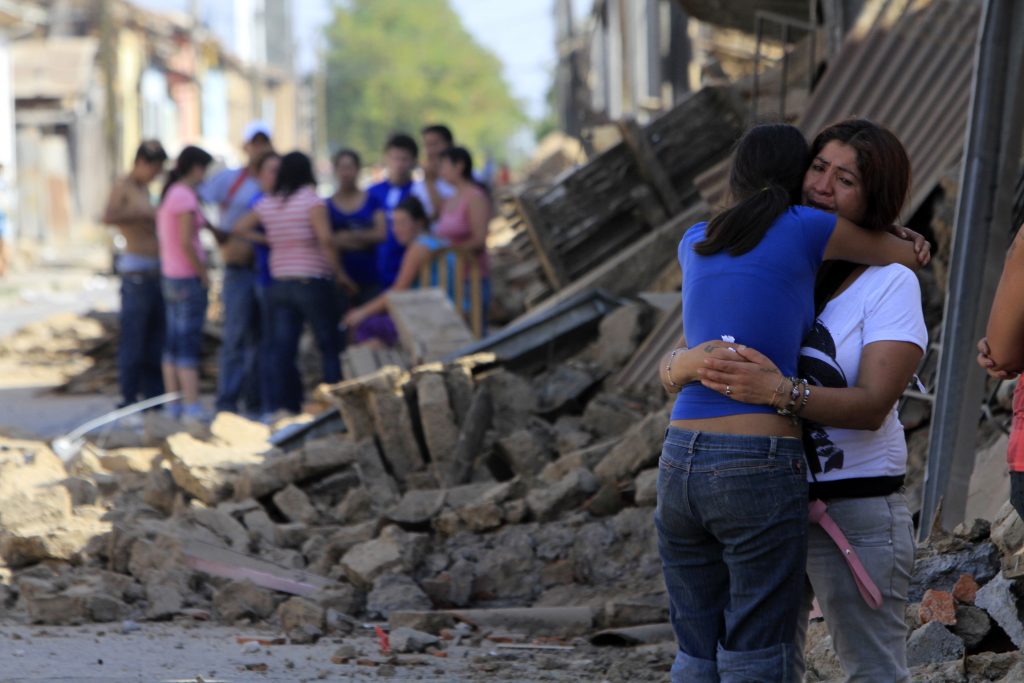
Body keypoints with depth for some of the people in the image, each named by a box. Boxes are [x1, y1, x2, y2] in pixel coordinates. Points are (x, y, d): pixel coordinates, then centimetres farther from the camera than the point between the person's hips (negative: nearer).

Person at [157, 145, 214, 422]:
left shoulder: (168, 194, 12)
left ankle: (174, 404, 13)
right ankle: (192, 406, -9)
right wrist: (203, 274, -11)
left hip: (170, 275, 9)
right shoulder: (185, 197, -15)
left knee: (173, 344, 10)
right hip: (189, 278, -9)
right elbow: (186, 242, -21)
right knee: (189, 345, -8)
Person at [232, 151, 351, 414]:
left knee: (283, 350, 4)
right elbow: (325, 239, -17)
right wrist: (339, 273, -10)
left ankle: (284, 405, 2)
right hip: (312, 282, -5)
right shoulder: (311, 199, -8)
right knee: (329, 346, 1)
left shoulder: (267, 203, 8)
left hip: (280, 284, 5)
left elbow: (239, 229, 16)